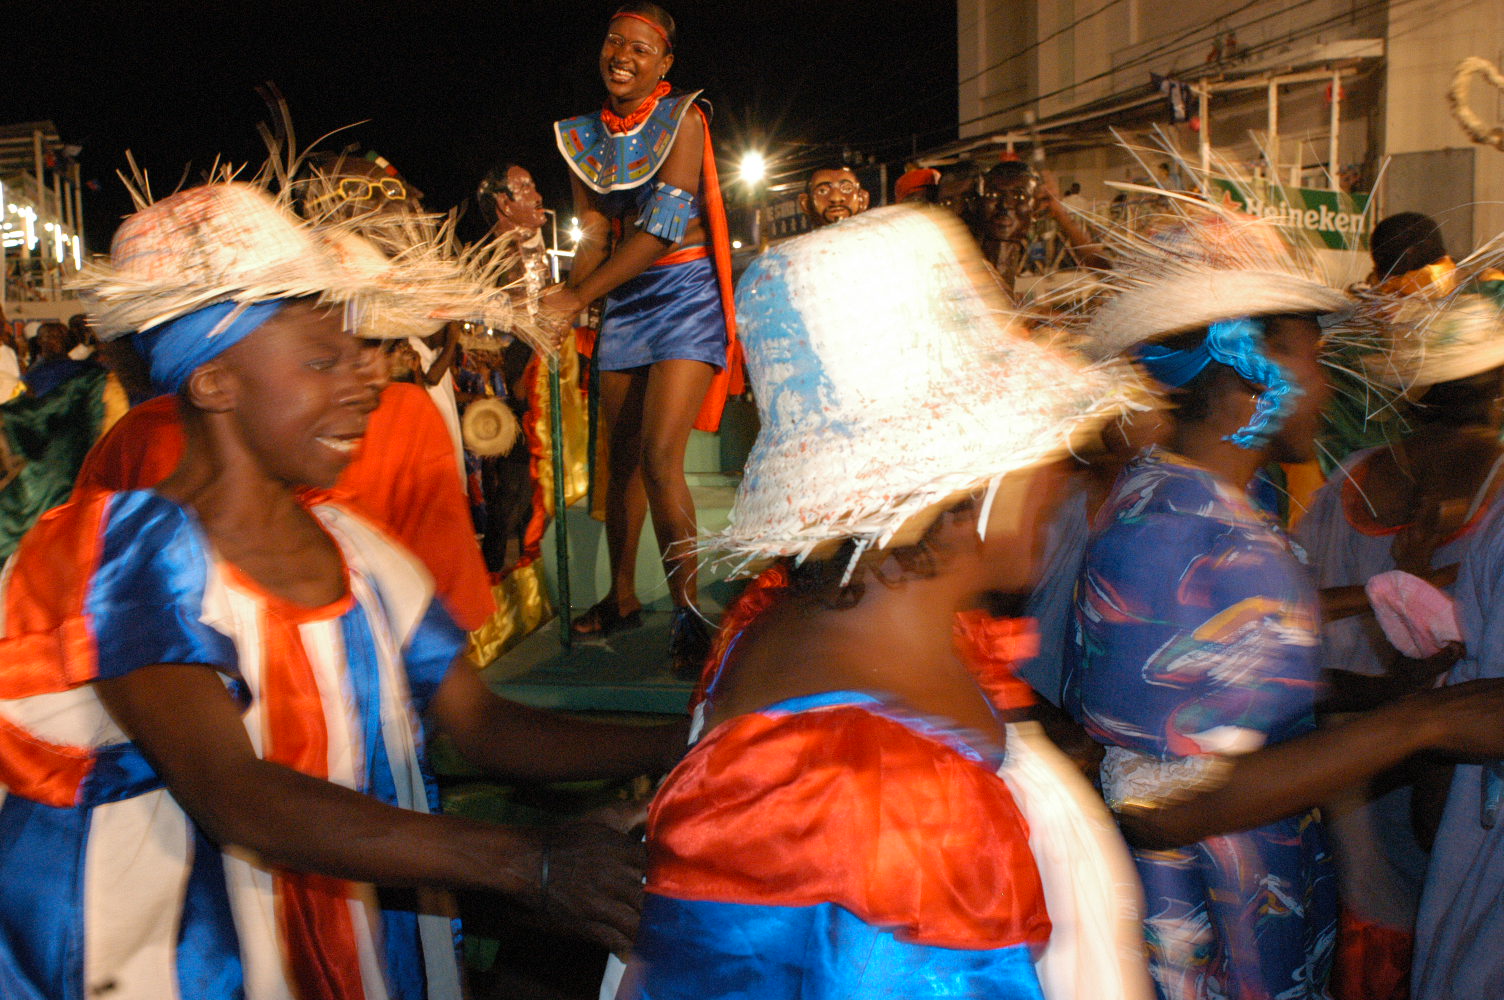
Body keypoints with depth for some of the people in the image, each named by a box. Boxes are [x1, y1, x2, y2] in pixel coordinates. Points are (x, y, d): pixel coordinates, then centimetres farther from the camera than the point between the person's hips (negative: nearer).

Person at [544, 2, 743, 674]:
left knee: (659, 457, -17)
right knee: (620, 459, 10)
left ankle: (689, 614, -7)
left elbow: (665, 226, -18)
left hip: (684, 296, -6)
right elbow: (594, 235, 5)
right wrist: (565, 301, -14)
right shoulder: (583, 135, 9)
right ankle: (622, 597, 25)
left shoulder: (681, 118, -9)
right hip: (622, 304, 6)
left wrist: (578, 297, -21)